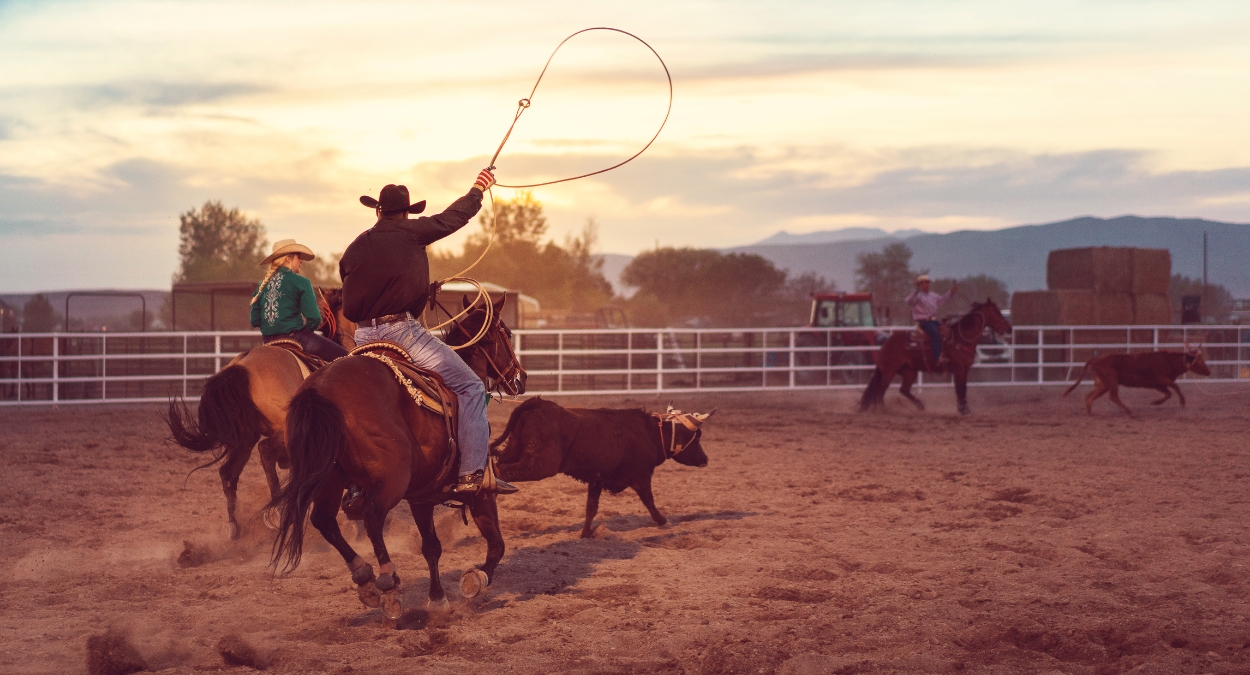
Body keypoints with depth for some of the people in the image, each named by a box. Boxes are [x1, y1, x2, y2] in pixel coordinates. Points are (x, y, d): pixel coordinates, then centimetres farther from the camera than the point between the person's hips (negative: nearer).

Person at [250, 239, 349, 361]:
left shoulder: (262, 285, 10)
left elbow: (255, 321, 10)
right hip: (295, 336, -7)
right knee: (344, 356, -3)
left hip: (268, 341, 7)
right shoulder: (301, 282, -8)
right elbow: (314, 319, -13)